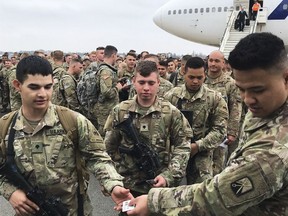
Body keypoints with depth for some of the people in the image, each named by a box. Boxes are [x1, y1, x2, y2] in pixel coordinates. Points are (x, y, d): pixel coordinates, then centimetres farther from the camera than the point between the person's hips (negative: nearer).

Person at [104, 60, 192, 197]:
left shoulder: (171, 113, -6)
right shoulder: (119, 112, -4)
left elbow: (182, 147, -6)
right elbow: (109, 147, 2)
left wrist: (169, 176, -15)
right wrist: (122, 172, -1)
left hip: (162, 185, -1)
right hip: (129, 185, 1)